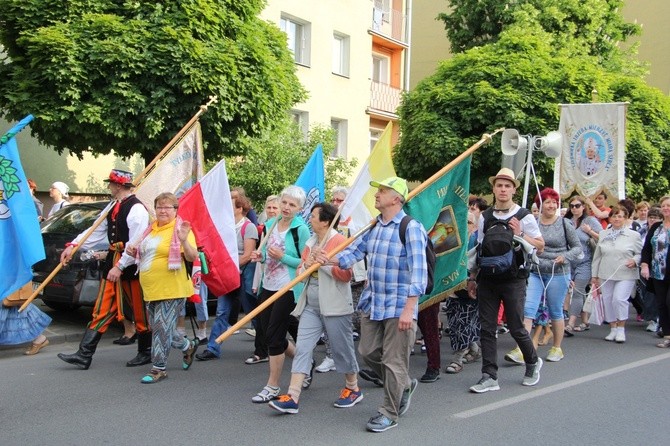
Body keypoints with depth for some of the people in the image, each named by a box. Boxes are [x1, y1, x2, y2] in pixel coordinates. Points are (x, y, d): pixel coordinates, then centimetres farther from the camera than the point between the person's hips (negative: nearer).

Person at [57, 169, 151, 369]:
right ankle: (84, 355, 10)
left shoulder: (136, 209, -16)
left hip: (131, 266, -9)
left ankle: (146, 352, 22)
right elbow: (97, 231, 16)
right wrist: (73, 245, 6)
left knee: (140, 311, 6)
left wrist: (120, 266, -22)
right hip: (113, 262, 9)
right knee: (102, 310, 8)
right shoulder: (113, 207, 13)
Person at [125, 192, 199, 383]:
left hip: (172, 289, -8)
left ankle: (159, 368, 5)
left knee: (162, 327, -7)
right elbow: (145, 252, 28)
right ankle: (189, 346, 38)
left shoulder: (180, 229, -10)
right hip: (151, 289, 8)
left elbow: (192, 257, -19)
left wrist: (184, 241, -36)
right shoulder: (151, 229, 13)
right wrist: (134, 251, 7)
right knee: (158, 328, 17)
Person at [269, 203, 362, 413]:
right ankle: (292, 397, -2)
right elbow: (300, 271, 18)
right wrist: (306, 265, -3)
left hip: (334, 306, -7)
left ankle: (353, 389, 28)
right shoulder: (311, 242, 14)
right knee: (302, 348, -1)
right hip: (311, 305, 7)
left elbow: (346, 274, -17)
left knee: (341, 348, 7)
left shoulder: (339, 241, -10)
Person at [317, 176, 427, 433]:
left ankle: (389, 413, 17)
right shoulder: (373, 226, 10)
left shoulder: (411, 228, -15)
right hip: (372, 302, 8)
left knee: (393, 361, 1)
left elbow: (418, 271, -19)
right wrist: (330, 259, -12)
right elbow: (354, 251, 8)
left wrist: (409, 308, -23)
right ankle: (404, 385, 36)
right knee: (368, 352, 14)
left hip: (399, 306, -8)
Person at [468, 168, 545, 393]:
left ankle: (533, 362, 31)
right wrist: (472, 277, 13)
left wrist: (520, 235, -16)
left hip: (513, 279, -4)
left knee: (516, 327, 1)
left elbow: (540, 246, -1)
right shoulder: (485, 218, 9)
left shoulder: (524, 217, -3)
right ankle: (489, 377, 9)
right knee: (487, 328, 2)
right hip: (487, 279, 4)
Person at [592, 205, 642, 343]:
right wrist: (594, 275, 12)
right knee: (607, 301, 6)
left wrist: (635, 261, -16)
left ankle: (621, 329, 0)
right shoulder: (603, 235, 11)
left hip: (626, 275, -4)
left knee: (619, 299, -16)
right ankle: (613, 329, 20)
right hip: (605, 275, 4)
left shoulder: (633, 235, 2)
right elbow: (597, 256, 13)